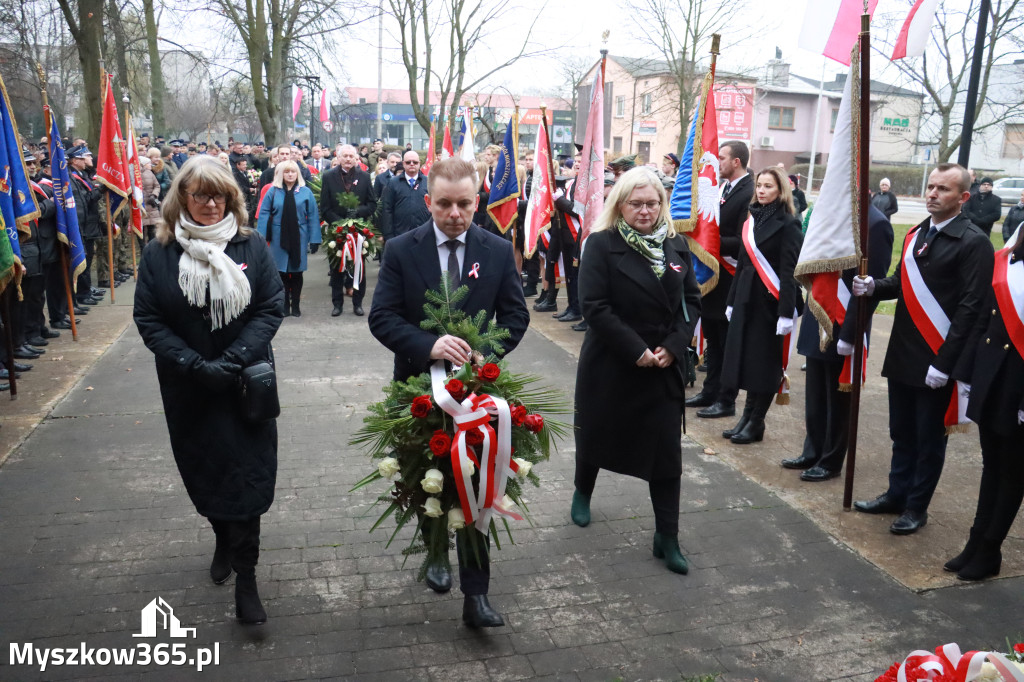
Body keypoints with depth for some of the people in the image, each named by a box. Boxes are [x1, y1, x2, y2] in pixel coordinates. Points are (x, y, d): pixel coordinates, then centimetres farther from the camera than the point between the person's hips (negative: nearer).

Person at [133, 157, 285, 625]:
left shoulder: (251, 247, -4)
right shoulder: (159, 253, -3)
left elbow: (270, 309, -6)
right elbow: (148, 319, -4)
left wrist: (232, 361, -17)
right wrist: (195, 364, -15)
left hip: (247, 384, -1)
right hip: (188, 388, 2)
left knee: (246, 475, -2)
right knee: (204, 470, 15)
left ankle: (245, 577, 8)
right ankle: (223, 539, 42)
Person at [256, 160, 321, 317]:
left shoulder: (306, 192, 0)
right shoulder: (273, 192, 1)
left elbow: (313, 217, -1)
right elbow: (264, 215, -1)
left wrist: (315, 239, -6)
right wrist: (261, 238, -7)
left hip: (299, 238, 0)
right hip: (279, 238, 0)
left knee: (297, 272, 8)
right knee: (282, 272, 6)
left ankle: (295, 305, 18)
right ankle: (284, 305, 15)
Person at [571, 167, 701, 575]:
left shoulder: (676, 246, 5)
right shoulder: (603, 244, -9)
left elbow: (691, 301, 6)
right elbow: (594, 306, -16)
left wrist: (673, 347, -9)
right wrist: (636, 350, -18)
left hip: (664, 367, 3)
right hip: (610, 365, -3)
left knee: (666, 449, 2)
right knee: (597, 434, 16)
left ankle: (667, 537, 13)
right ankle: (583, 492, 45)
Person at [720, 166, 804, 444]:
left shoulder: (788, 224, -9)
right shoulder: (752, 219, 12)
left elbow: (789, 272, -15)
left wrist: (786, 313, -20)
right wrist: (732, 301, 15)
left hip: (770, 301, -7)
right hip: (746, 298, 7)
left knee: (764, 361, 2)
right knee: (746, 358, 10)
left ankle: (756, 422, 13)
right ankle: (747, 416, 21)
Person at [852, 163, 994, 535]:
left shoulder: (974, 243, -11)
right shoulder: (916, 234, 11)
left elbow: (970, 307, -16)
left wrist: (944, 363, -19)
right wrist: (874, 286, -5)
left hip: (936, 361, -6)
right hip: (902, 354, 7)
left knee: (929, 438, 8)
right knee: (902, 432, 17)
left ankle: (917, 506, 21)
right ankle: (896, 494, 32)